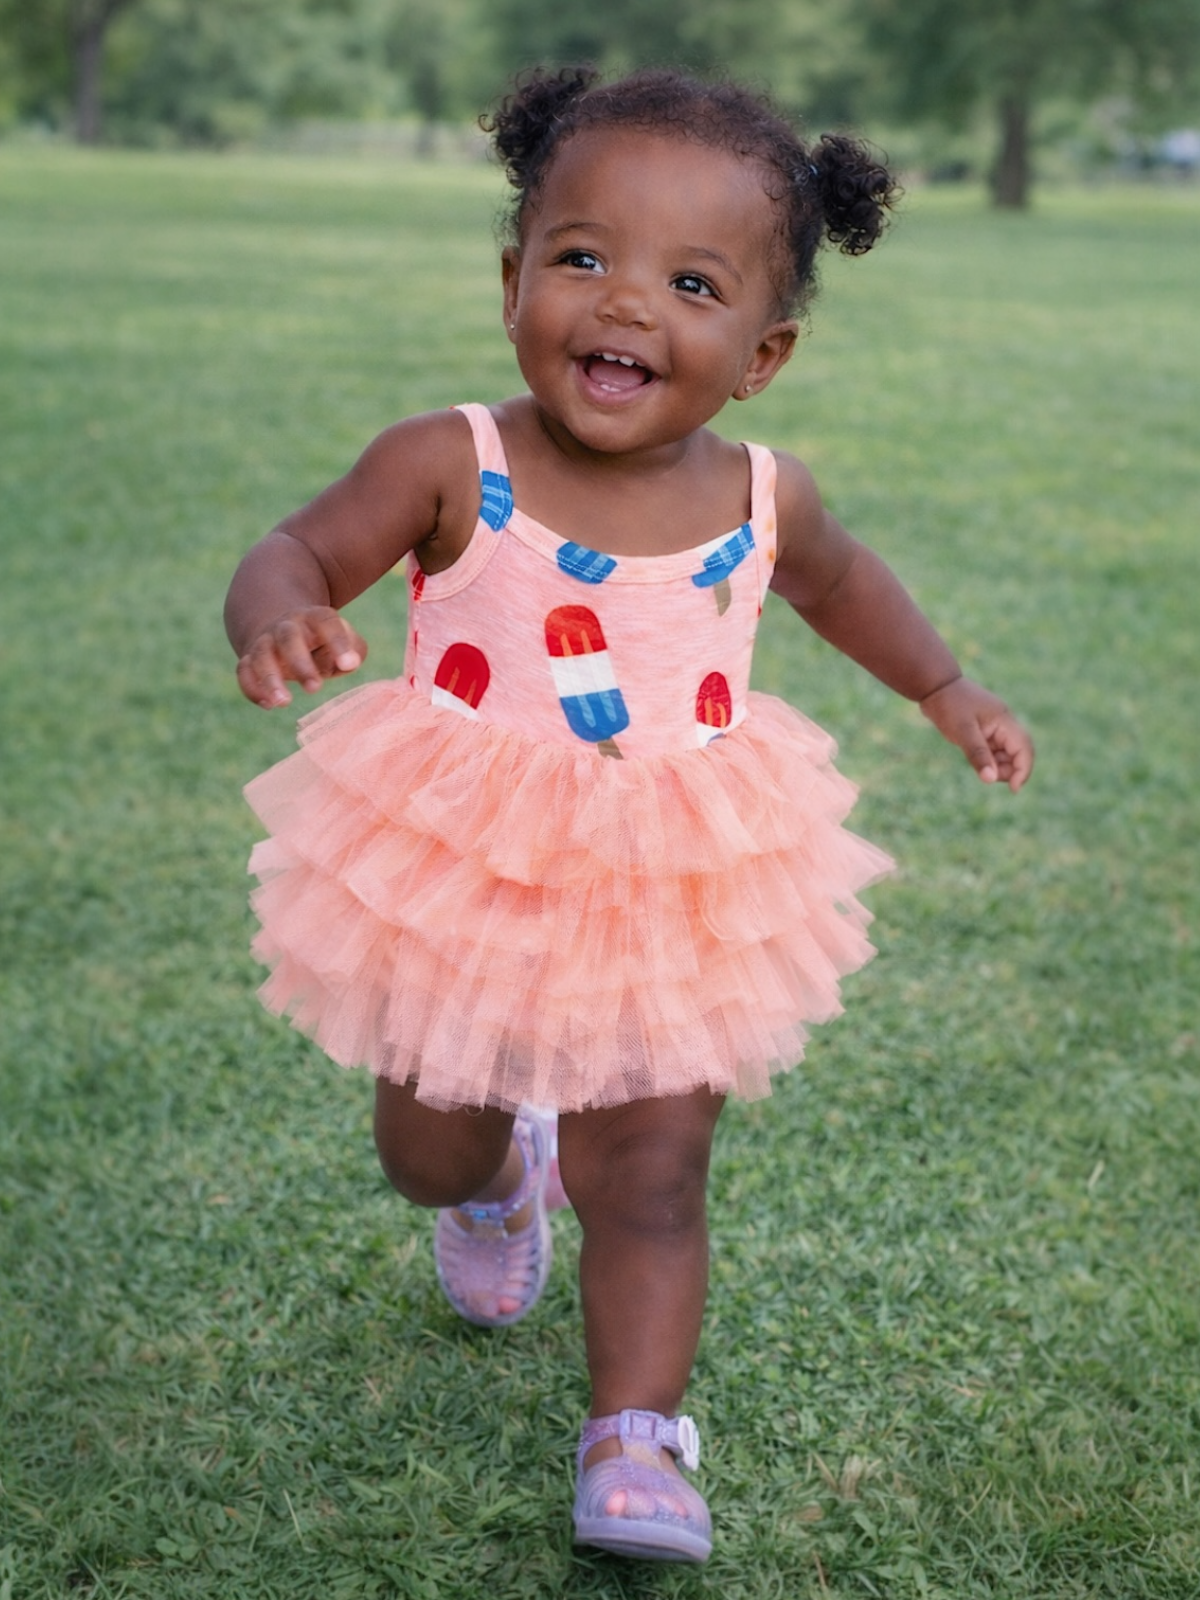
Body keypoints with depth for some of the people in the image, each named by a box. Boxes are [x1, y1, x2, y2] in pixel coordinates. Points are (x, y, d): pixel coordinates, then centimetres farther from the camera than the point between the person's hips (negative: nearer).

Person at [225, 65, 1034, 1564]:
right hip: (455, 878, 0)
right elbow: (295, 553, -11)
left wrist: (945, 688, 22)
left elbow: (834, 579, 15)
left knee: (650, 1182, 0)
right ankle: (500, 1177, 53)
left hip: (672, 899, 0)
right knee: (428, 1149, 18)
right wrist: (278, 620, -34)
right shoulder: (451, 468, -18)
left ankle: (636, 1439, 16)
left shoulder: (761, 497, -8)